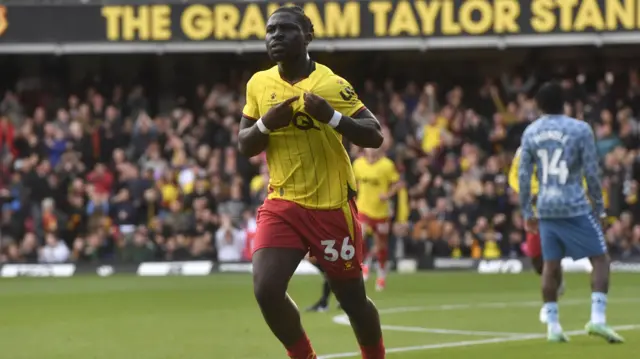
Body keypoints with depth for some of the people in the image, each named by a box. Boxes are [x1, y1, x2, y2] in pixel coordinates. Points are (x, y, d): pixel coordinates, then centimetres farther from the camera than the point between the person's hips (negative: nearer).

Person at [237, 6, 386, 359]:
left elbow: (374, 135, -12)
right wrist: (266, 124, -13)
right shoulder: (258, 84, 3)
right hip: (282, 204, 3)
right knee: (266, 290, -14)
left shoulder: (332, 85, -11)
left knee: (352, 299, 8)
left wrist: (331, 116, -28)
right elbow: (243, 146, 8)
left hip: (332, 206, -3)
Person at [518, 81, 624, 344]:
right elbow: (591, 173, -6)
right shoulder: (580, 129, -6)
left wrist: (527, 212, 14)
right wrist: (598, 208, 4)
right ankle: (597, 318, -12)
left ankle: (553, 326, 8)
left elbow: (523, 175, 7)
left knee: (550, 265, 11)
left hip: (545, 207, 4)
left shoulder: (530, 133, 5)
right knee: (600, 259, 2)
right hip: (575, 208, -4)